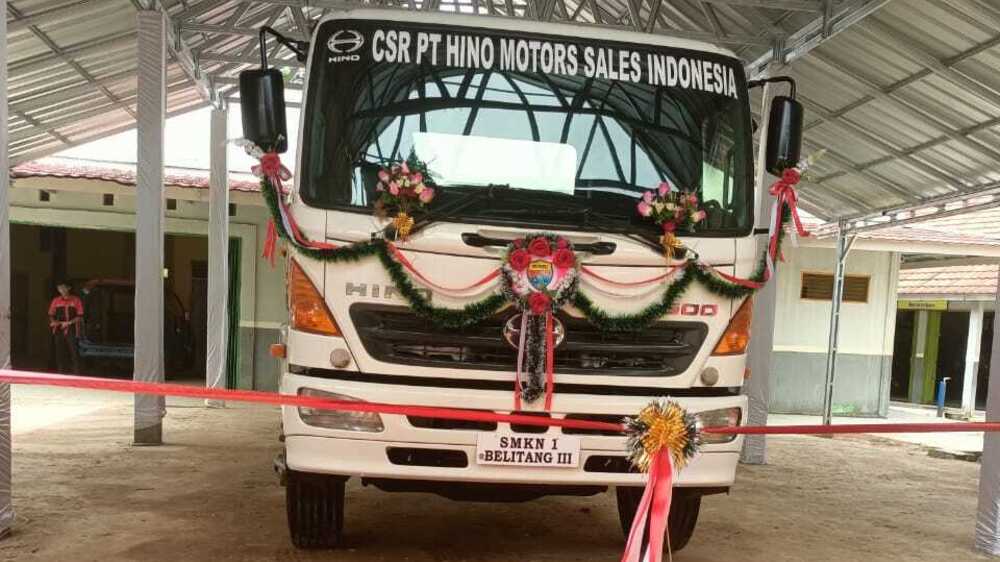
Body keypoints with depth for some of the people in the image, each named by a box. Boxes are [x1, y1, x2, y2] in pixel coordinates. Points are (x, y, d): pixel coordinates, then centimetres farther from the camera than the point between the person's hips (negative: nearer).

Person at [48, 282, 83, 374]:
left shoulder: (76, 300, 1)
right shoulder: (55, 301, 11)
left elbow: (80, 316, -2)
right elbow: (51, 315, 16)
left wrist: (69, 323, -13)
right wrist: (53, 322, -4)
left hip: (71, 330, -3)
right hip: (58, 330, 4)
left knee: (74, 352, -7)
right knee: (59, 353, 6)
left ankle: (76, 374, -6)